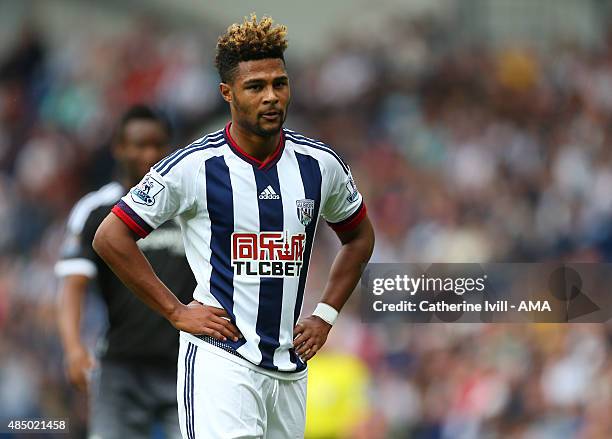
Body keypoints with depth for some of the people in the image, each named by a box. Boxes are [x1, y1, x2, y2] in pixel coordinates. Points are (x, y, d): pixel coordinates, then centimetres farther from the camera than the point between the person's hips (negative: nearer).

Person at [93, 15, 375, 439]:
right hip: (219, 360, -5)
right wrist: (177, 312, -6)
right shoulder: (196, 166, -8)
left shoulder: (320, 164, 5)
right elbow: (111, 237, -4)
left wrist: (325, 315, 11)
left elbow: (359, 237, 23)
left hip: (290, 367, 5)